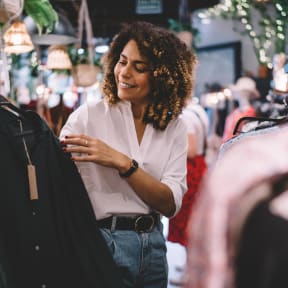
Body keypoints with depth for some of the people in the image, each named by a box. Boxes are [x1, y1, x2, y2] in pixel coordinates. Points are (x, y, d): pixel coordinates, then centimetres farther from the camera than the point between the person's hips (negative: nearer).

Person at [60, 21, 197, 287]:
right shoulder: (88, 116, -6)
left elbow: (170, 203, -9)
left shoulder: (174, 128, 3)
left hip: (153, 247, 4)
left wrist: (122, 162, -19)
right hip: (103, 243, -4)